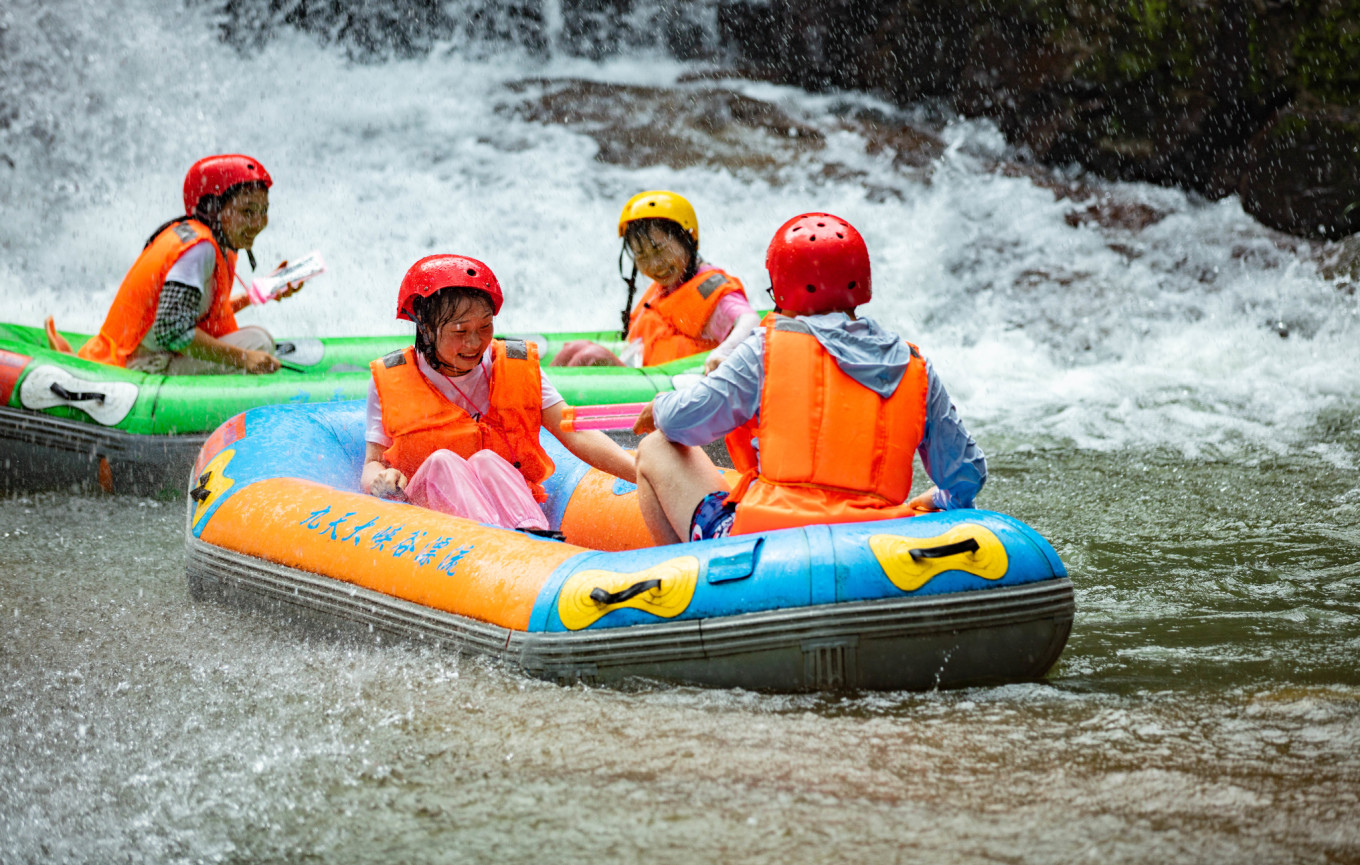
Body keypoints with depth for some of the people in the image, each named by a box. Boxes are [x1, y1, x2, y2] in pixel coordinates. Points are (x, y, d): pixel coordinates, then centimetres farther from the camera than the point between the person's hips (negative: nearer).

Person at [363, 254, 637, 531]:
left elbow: (577, 435, -3)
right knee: (441, 462, -29)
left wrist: (639, 470, -18)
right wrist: (380, 480, -21)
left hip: (509, 505, 1)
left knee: (485, 461, -28)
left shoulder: (517, 369, 4)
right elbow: (373, 461, 5)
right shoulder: (390, 382, 2)